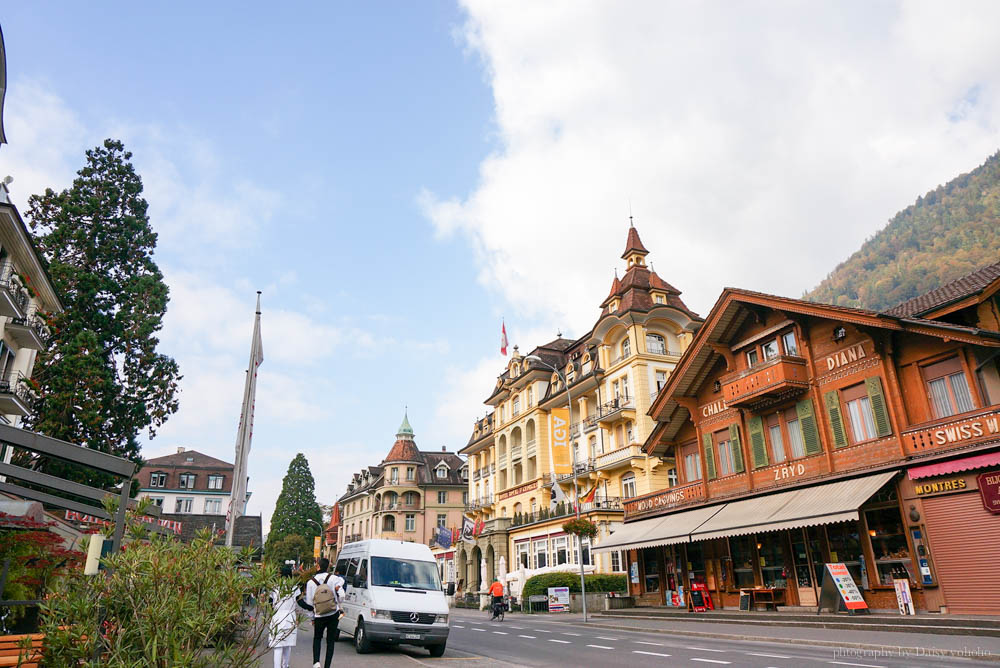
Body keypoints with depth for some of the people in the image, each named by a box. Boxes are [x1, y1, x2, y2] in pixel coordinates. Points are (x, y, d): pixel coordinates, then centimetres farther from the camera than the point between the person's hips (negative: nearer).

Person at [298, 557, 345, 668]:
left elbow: (309, 603, 3)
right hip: (333, 614, -1)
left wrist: (312, 617, 14)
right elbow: (341, 596, -8)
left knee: (317, 638, 21)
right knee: (330, 641, 11)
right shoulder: (334, 578, -7)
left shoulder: (310, 582, -3)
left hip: (319, 616, 1)